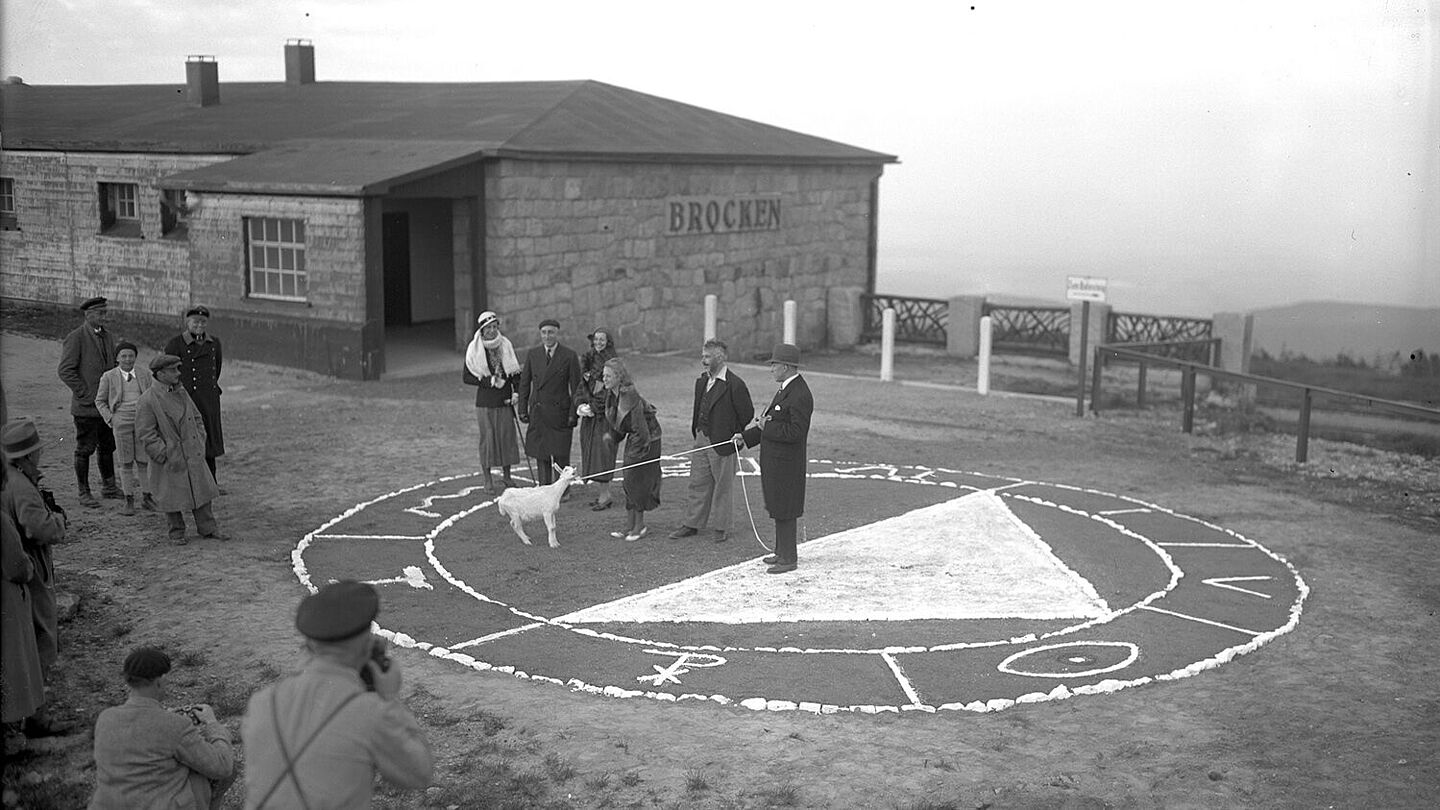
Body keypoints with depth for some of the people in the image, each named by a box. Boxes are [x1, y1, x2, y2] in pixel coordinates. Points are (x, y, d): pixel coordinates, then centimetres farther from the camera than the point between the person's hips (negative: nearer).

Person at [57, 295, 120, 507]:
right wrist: (85, 394, -14)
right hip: (86, 407, -7)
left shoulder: (108, 337, 11)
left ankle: (109, 486, 26)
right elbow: (65, 371, -14)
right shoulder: (75, 338, -11)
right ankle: (84, 493, 9)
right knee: (85, 450, 1)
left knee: (107, 447, 14)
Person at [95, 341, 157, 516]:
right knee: (126, 463, 2)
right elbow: (99, 401, 9)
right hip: (122, 422, -2)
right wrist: (110, 419, -2)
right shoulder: (109, 377, 2)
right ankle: (129, 500, 9)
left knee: (144, 461, 4)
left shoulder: (145, 374, 7)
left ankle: (146, 498, 14)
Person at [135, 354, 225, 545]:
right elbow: (145, 435, -15)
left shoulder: (181, 392, 7)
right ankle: (176, 532, 22)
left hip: (193, 456, 6)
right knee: (172, 497, 5)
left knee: (202, 491, 9)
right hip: (169, 461, -6)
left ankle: (208, 528, 21)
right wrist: (166, 456, -17)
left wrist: (201, 443, 8)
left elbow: (197, 418, 18)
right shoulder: (147, 401, -14)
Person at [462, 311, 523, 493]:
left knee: (507, 436, 4)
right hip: (485, 401, -3)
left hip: (505, 401, 3)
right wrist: (489, 381, -13)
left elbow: (515, 372, 12)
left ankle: (506, 475, 19)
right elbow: (467, 377, -2)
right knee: (487, 437, 0)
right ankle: (488, 478, 10)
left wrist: (517, 392, -3)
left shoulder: (506, 345, 5)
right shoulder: (474, 349, -3)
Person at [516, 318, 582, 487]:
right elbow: (524, 383, 11)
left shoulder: (569, 355, -3)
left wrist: (573, 413, -9)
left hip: (559, 412, -3)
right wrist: (523, 409, 4)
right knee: (541, 454, 5)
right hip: (537, 412, 3)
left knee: (560, 454, 0)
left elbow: (576, 386, -3)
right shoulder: (532, 354, 7)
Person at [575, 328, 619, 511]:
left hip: (605, 413, -7)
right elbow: (582, 385, 12)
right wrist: (580, 404, -4)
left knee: (602, 449, -9)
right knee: (590, 451, 7)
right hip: (590, 413, 7)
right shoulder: (587, 359, 12)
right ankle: (605, 493, 13)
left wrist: (594, 407, -14)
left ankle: (605, 494, -4)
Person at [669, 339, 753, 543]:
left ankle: (721, 527, 17)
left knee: (723, 486, 6)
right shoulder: (702, 382, 8)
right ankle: (692, 524, 21)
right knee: (698, 484, 13)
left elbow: (747, 413, -11)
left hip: (722, 443, -7)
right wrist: (697, 431, 11)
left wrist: (731, 433, -4)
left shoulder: (734, 384, -16)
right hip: (701, 440, 7)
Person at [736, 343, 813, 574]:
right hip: (775, 461, 10)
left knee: (784, 511, -2)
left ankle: (788, 559, 7)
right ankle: (782, 552, 29)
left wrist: (766, 427, -18)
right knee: (778, 509, 18)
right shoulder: (786, 389, 11)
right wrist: (746, 435, 15)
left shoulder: (800, 395, -21)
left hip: (785, 464, -10)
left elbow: (795, 432, -26)